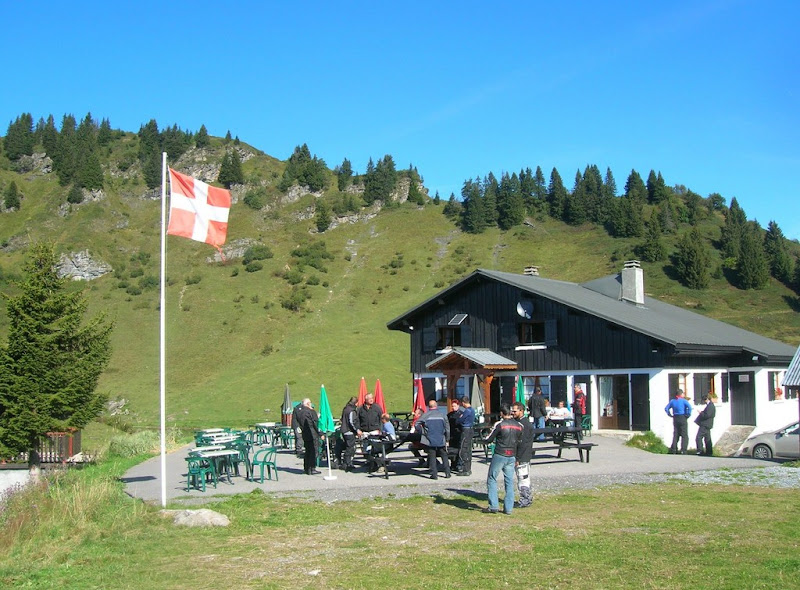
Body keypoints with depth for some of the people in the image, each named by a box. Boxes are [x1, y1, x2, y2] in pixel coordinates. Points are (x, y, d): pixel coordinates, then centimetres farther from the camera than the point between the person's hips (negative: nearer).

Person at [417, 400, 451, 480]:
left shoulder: (426, 415, -5)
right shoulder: (442, 414, 1)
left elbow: (417, 424, -6)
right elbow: (447, 428, 5)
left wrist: (423, 432, 10)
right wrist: (447, 439, 15)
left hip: (430, 440, -2)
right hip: (441, 440, 2)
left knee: (432, 457, 3)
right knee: (444, 456, 12)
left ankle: (434, 474, 0)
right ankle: (447, 472, 11)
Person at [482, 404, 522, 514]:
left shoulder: (499, 424, -10)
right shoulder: (519, 426, 5)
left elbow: (488, 440, -4)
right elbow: (519, 442, 13)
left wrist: (484, 440, 17)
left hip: (499, 455, -5)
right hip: (512, 457, 5)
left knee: (492, 480, 5)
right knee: (509, 482, 10)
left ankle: (494, 506, -1)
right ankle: (508, 508, 8)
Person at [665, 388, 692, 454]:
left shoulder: (672, 401, 9)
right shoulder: (683, 400, -7)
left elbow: (666, 409, 12)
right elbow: (689, 407, -22)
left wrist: (670, 415, 10)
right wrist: (688, 415, -12)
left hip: (675, 419, 5)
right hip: (683, 419, -5)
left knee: (675, 435, 12)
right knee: (684, 435, -2)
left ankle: (673, 450, 10)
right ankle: (683, 450, -10)